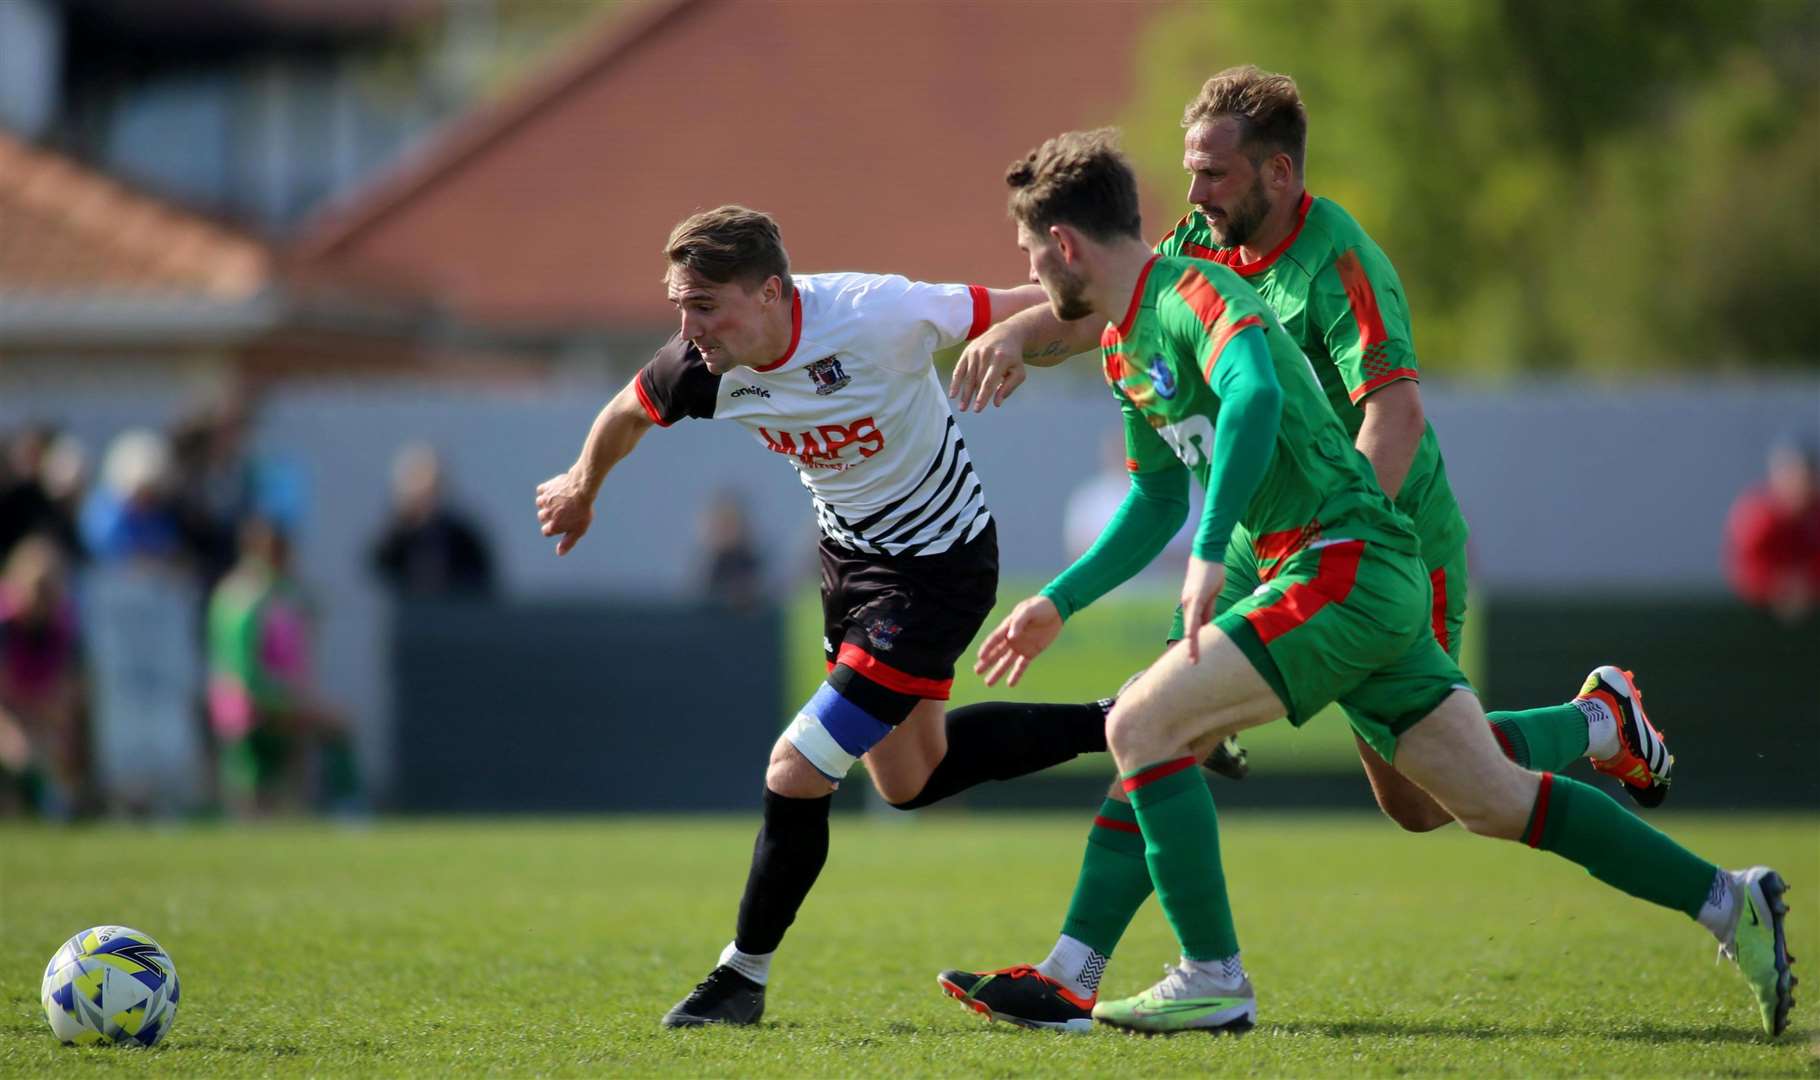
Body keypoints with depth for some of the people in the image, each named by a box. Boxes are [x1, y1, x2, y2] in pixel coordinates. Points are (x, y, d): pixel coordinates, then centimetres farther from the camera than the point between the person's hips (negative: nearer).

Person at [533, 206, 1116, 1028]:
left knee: (798, 773, -11)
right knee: (910, 780, 21)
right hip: (850, 554, 7)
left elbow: (1030, 309, -22)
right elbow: (626, 415, 8)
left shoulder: (877, 316, -34)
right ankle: (1114, 726, 36)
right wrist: (581, 489, 23)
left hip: (937, 569, -7)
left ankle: (743, 976, 9)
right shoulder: (704, 367, -16)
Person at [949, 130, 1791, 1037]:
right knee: (1494, 800, 9)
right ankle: (1728, 902, 12)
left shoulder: (1194, 293, -12)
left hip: (1347, 568, -10)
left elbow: (1254, 393, -33)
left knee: (1139, 725, -12)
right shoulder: (1126, 348, 18)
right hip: (1371, 586, 10)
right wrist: (1059, 603, 30)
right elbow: (1159, 497, 31)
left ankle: (1212, 980, -8)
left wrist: (1211, 554, -37)